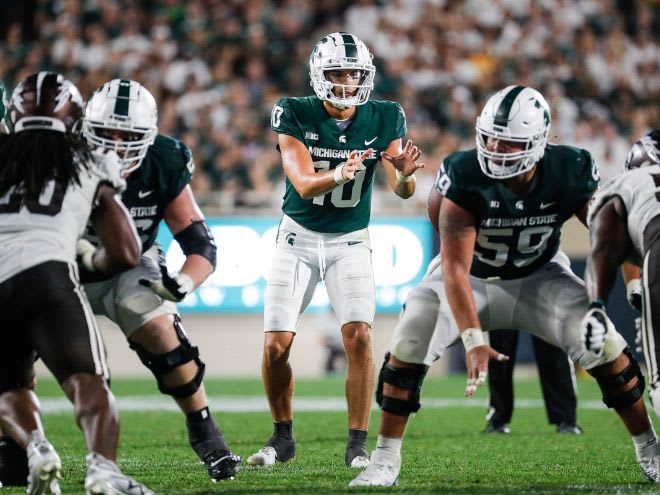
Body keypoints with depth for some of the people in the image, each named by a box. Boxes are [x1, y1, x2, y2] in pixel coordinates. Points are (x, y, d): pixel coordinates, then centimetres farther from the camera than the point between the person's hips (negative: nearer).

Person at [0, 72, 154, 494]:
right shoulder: (90, 163, 23)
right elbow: (127, 254, 23)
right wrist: (91, 259, 44)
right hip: (45, 274, -2)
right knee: (88, 383, -8)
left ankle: (36, 448, -9)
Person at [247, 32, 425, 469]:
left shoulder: (384, 119, -9)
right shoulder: (295, 115, -14)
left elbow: (402, 191, -14)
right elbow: (304, 185, -23)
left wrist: (404, 173, -38)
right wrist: (341, 173, -44)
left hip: (350, 241, 0)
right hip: (299, 239, 0)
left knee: (359, 338, -17)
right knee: (276, 345, -4)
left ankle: (358, 445, -8)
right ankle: (283, 437, 18)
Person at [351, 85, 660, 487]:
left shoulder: (571, 173, -27)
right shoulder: (465, 176, -33)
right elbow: (455, 268, -35)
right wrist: (474, 340, -43)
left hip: (538, 276, 1)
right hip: (471, 276, -1)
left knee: (605, 346, -12)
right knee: (407, 348, -15)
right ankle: (386, 460, 0)